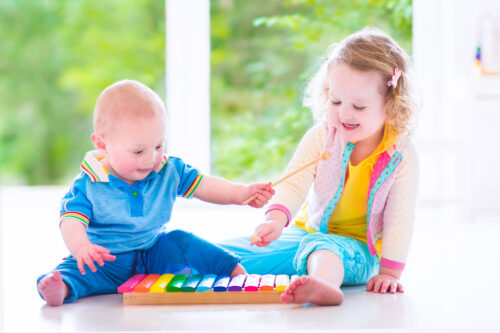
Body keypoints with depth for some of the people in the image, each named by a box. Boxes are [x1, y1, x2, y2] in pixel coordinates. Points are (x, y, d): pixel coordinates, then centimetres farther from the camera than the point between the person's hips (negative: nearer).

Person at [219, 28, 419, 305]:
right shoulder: (321, 137, -5)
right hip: (308, 230, 5)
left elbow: (400, 216, -9)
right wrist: (277, 218, -33)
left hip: (358, 247, -5)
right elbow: (293, 183, -12)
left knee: (324, 246, -42)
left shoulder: (401, 154, -12)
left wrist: (389, 272, -13)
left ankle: (324, 283, -69)